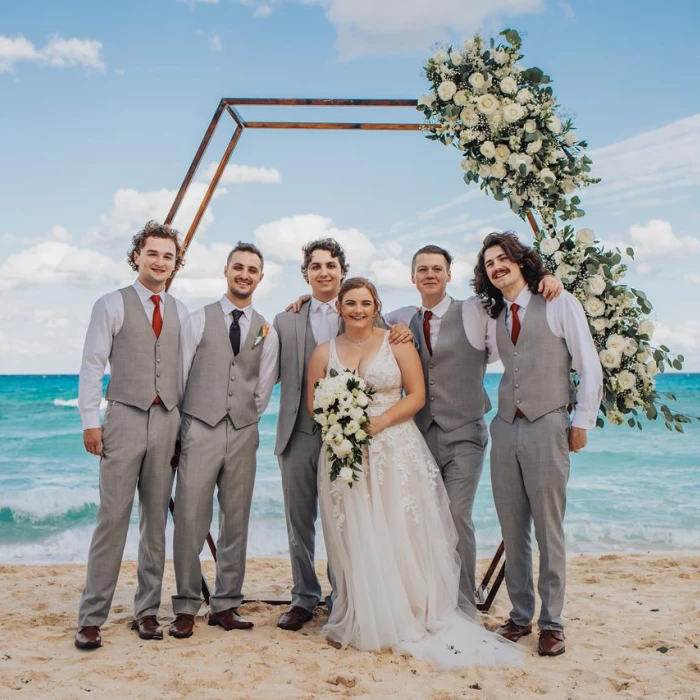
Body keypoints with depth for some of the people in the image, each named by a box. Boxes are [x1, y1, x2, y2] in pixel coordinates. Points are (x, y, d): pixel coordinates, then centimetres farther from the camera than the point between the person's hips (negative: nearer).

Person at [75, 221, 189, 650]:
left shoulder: (181, 313, 11)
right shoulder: (112, 305, 2)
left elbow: (186, 371, 11)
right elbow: (92, 366, -1)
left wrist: (186, 422, 7)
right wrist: (90, 421, -7)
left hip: (168, 422, 4)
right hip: (125, 418, -3)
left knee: (156, 521, 8)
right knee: (113, 519, -3)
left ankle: (147, 611, 19)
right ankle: (92, 618, 8)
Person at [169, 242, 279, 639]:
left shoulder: (267, 332, 10)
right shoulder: (199, 320, 4)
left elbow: (263, 390, 12)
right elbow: (179, 375, 3)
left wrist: (246, 421, 9)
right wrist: (175, 425, 3)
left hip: (244, 434, 3)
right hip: (200, 431, -2)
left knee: (236, 524, 7)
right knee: (190, 522, -2)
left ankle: (226, 605, 19)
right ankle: (186, 607, 11)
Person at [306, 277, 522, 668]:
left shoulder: (397, 343, 4)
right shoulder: (324, 353, 10)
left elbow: (417, 394, -1)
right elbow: (313, 403, 10)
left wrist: (382, 421, -14)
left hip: (396, 451, -2)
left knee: (401, 536, -2)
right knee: (355, 540, 2)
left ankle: (409, 621, 10)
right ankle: (359, 623, 14)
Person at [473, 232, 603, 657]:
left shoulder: (560, 305, 0)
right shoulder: (494, 317, 13)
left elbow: (590, 369, -1)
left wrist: (582, 422, -4)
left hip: (547, 428, -4)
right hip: (506, 429, 5)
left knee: (549, 530, 0)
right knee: (513, 531, 8)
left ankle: (552, 623, 12)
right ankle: (520, 616, 20)